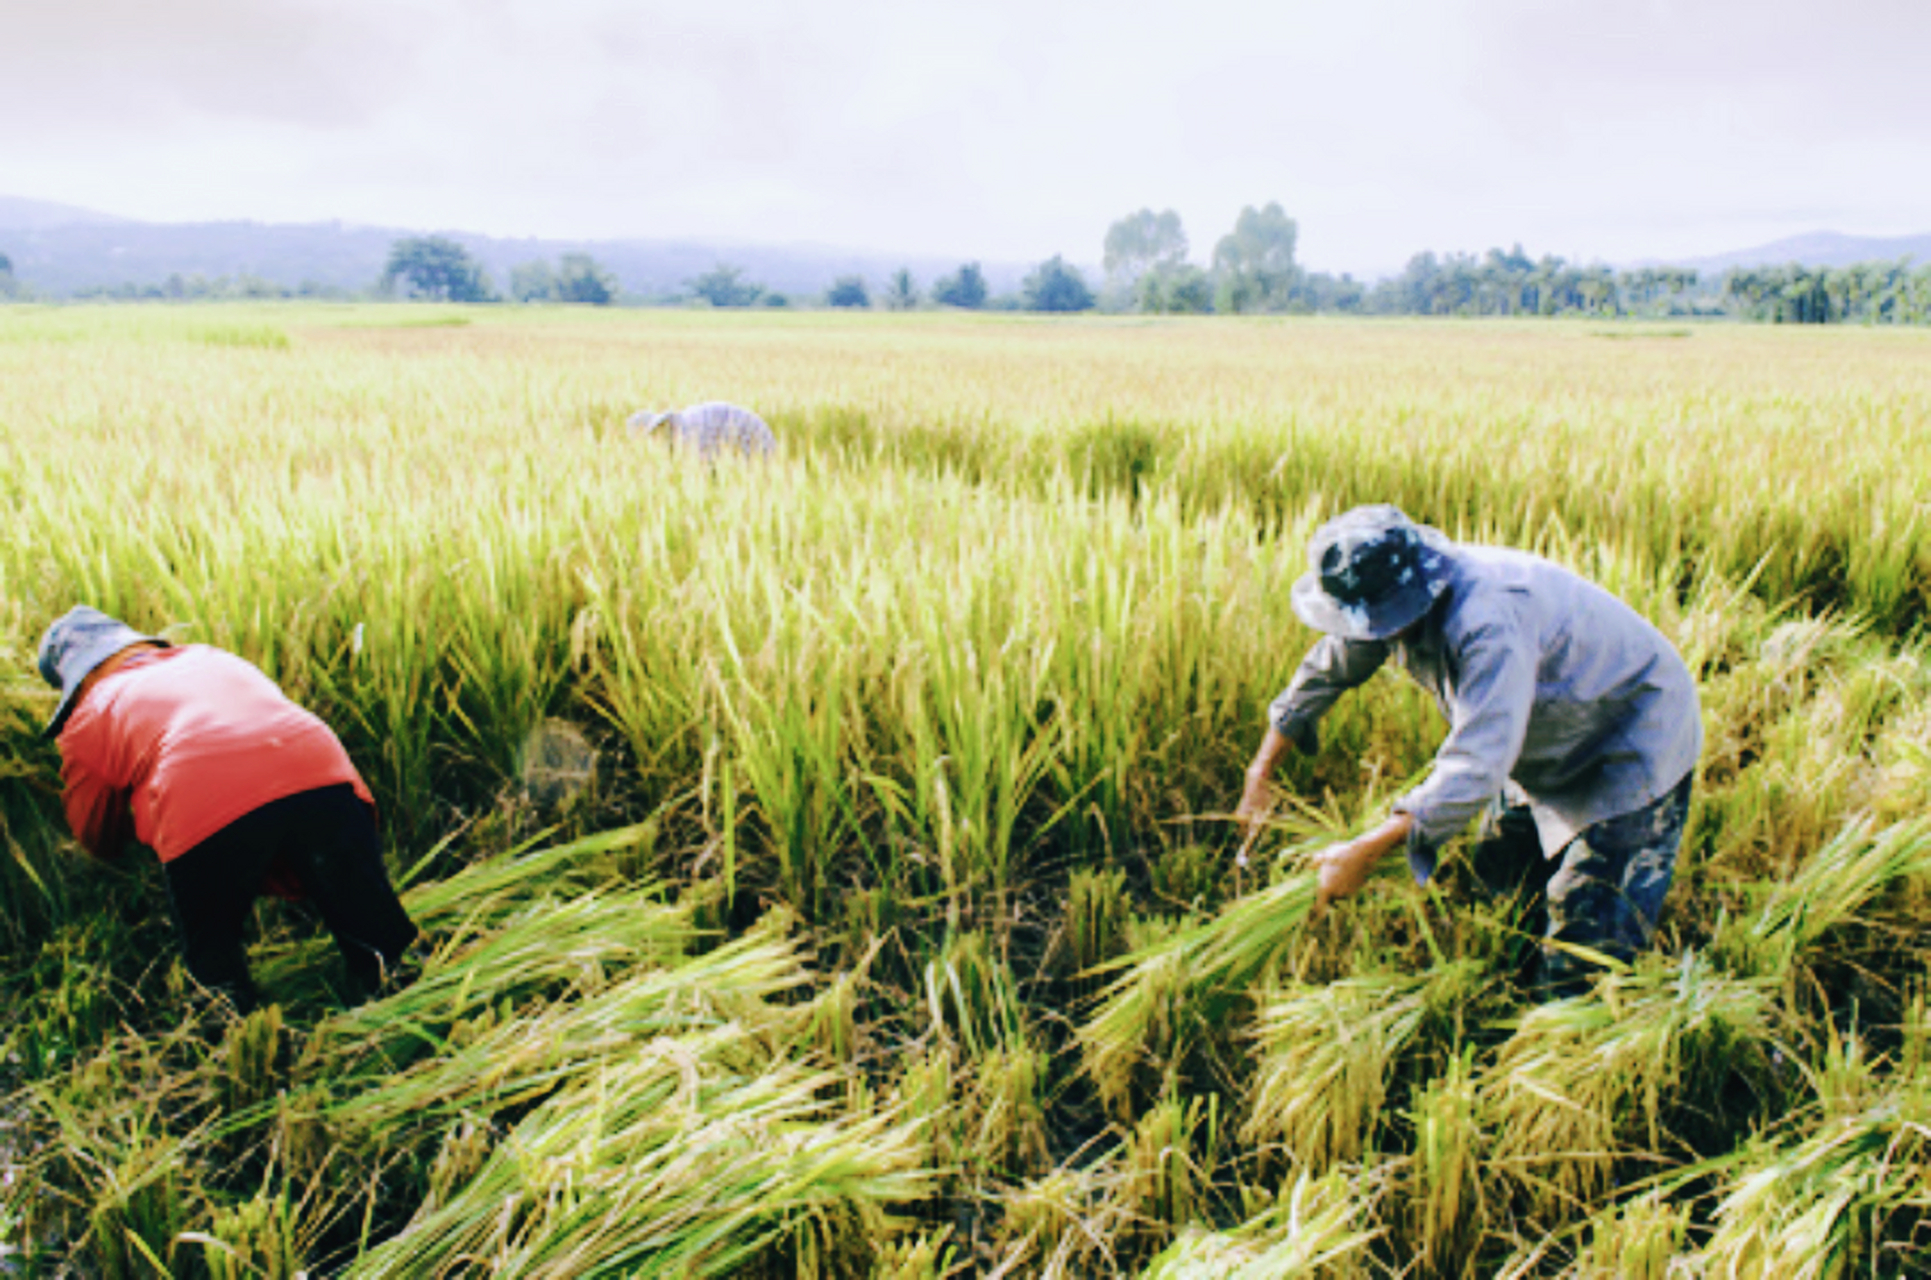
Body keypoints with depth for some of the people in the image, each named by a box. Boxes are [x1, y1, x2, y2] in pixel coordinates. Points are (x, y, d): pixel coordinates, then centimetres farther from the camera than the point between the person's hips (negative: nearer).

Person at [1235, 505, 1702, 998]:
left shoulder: (1489, 620, -41)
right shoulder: (1392, 598, -14)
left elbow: (1476, 768, -43)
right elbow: (1324, 672, 3)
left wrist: (1365, 852, -41)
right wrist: (1262, 771, 6)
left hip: (1638, 735, -8)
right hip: (1548, 751, 8)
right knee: (1501, 877, 17)